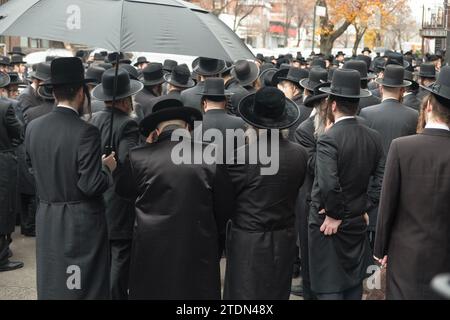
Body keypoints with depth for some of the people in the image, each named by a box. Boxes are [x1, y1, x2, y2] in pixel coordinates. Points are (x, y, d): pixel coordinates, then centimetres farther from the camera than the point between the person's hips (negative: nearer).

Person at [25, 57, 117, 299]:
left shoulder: (33, 128, -2)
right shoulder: (86, 132, -19)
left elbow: (35, 169, 9)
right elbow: (92, 185, -21)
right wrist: (107, 168, -3)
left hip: (47, 220, 6)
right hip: (82, 223, -5)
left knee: (50, 284, 18)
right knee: (86, 287, 8)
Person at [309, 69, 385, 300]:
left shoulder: (329, 139, -20)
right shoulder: (374, 137, 0)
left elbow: (329, 185, -29)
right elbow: (381, 179, 0)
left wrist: (334, 216, -15)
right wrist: (365, 207, 5)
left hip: (328, 225, -6)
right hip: (358, 224, 7)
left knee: (329, 289, 3)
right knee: (354, 283, 21)